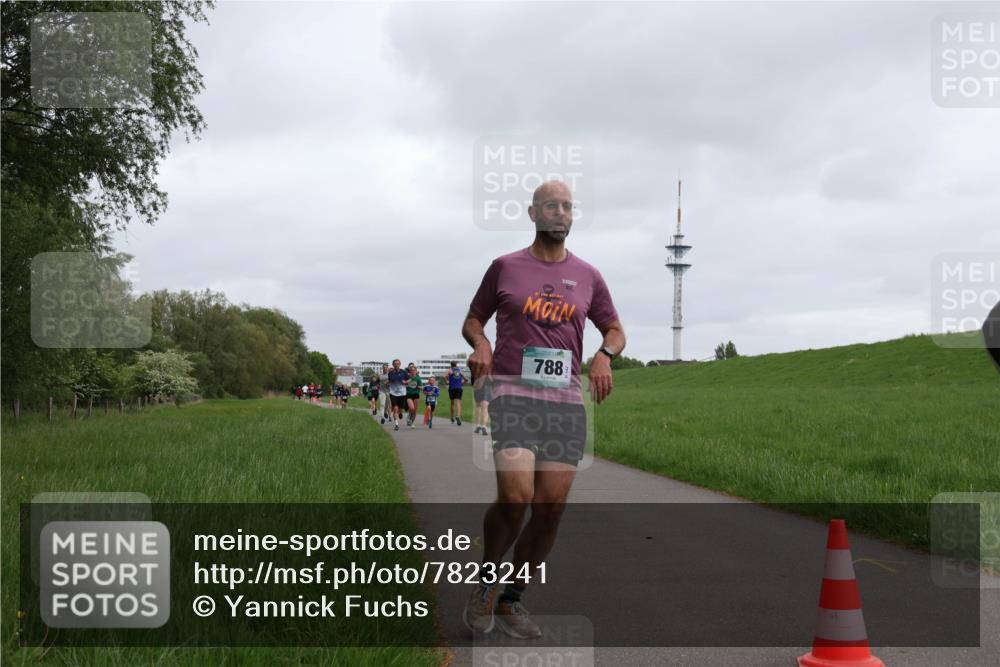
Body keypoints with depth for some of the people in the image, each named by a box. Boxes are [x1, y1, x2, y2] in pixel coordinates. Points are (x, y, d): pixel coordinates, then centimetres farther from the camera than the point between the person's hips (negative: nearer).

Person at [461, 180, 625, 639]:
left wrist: (605, 354, -3)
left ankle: (512, 601, 16)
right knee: (515, 499, -19)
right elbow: (472, 321, 15)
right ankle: (486, 581, 9)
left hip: (566, 400, 3)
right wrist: (480, 344, -8)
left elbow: (615, 330, 20)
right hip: (513, 394, -3)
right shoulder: (505, 267, 8)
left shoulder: (587, 276, 13)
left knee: (551, 508, -1)